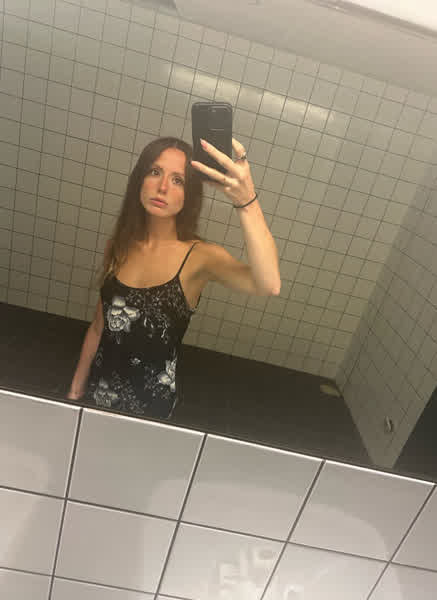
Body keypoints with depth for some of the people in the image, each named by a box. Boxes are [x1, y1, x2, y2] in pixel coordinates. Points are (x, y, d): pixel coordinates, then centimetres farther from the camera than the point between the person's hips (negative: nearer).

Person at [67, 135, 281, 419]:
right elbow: (98, 328, 5)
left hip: (150, 401, -4)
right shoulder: (119, 246, -3)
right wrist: (76, 391, 10)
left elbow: (269, 286, -38)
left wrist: (247, 201, -47)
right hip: (98, 387, 4)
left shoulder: (199, 256, -18)